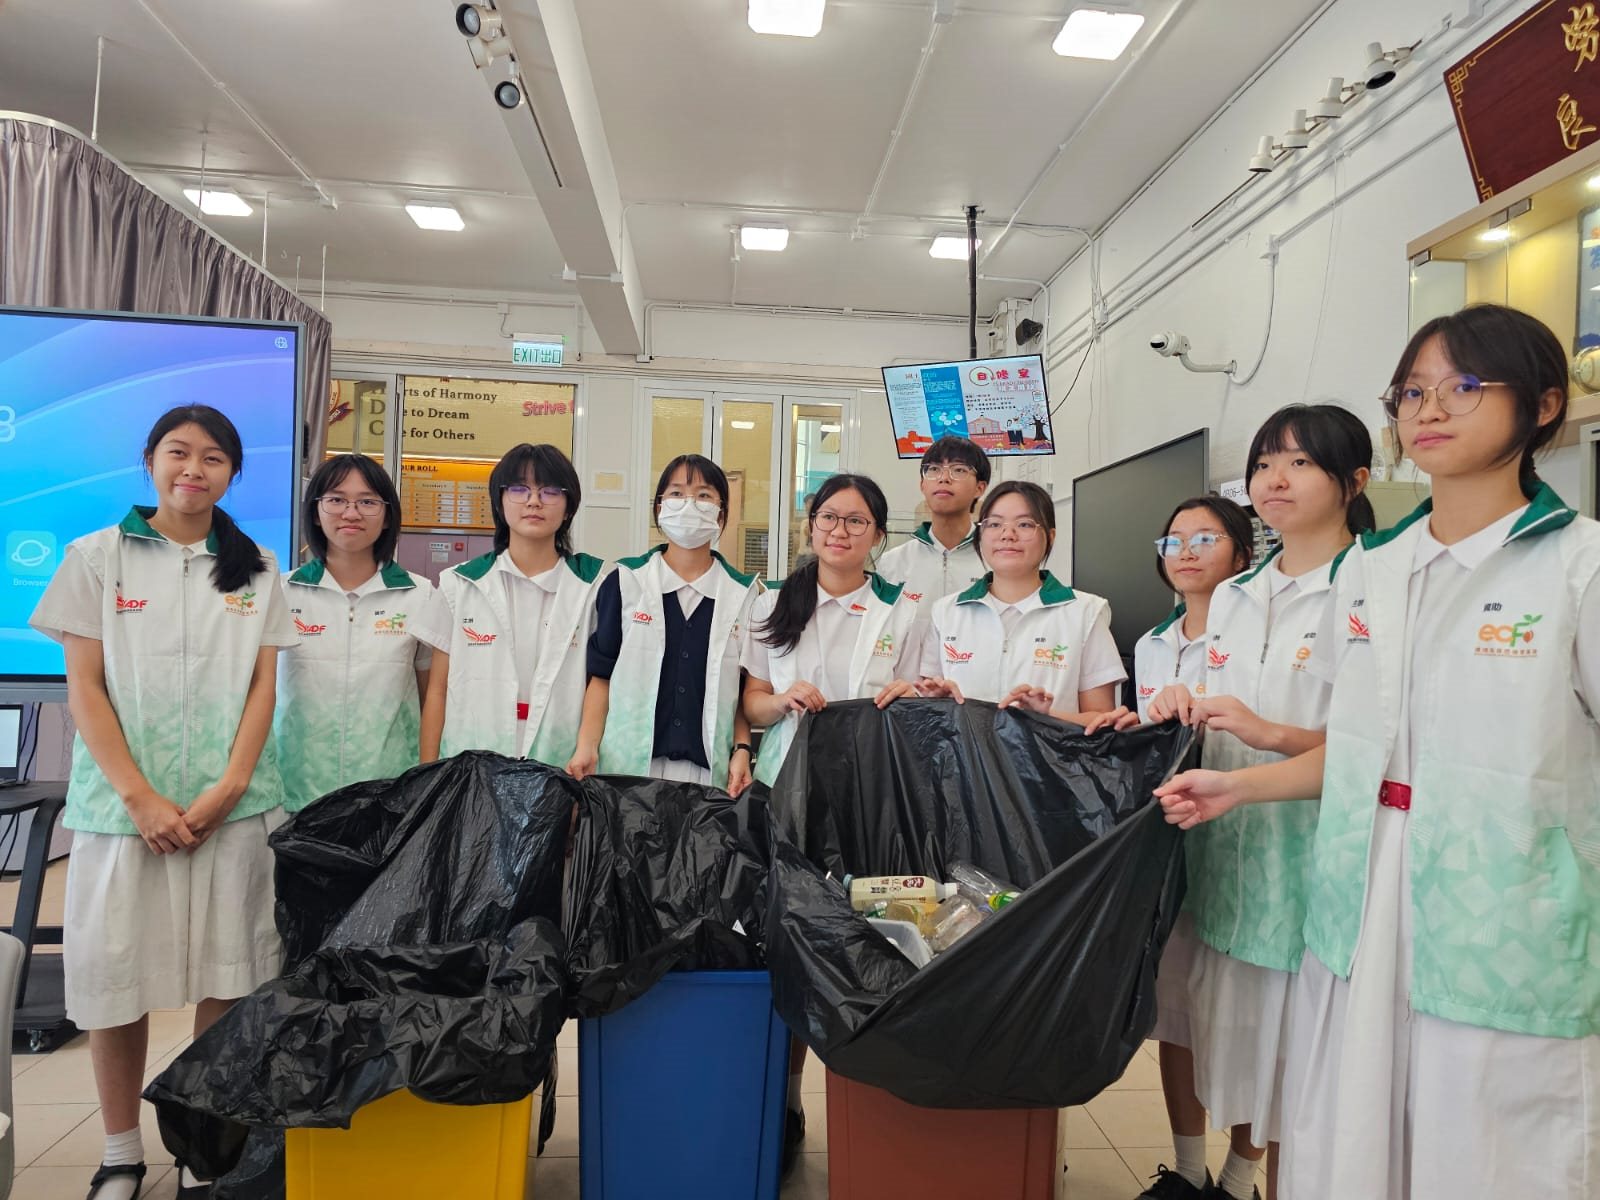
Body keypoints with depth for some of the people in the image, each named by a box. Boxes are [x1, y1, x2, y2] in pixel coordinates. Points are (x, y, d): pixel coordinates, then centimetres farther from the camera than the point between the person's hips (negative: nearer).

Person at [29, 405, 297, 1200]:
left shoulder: (256, 569, 8)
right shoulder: (97, 557, 4)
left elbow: (263, 685, 5)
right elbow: (84, 688, 0)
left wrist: (227, 790, -7)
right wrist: (139, 797, -10)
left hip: (229, 805, 1)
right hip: (123, 801, 0)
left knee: (225, 977, 3)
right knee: (114, 973, 5)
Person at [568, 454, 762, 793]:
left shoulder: (745, 594, 7)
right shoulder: (624, 583, 5)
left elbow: (746, 687, 9)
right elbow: (601, 675, 4)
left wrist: (742, 750, -2)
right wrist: (587, 746, -7)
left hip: (708, 770, 1)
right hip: (628, 766, 0)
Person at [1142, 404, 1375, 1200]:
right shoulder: (1231, 598, 11)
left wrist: (1272, 734, -24)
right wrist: (1180, 708, -2)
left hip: (1311, 854, -6)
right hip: (1226, 845, 6)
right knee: (1233, 1025, 16)